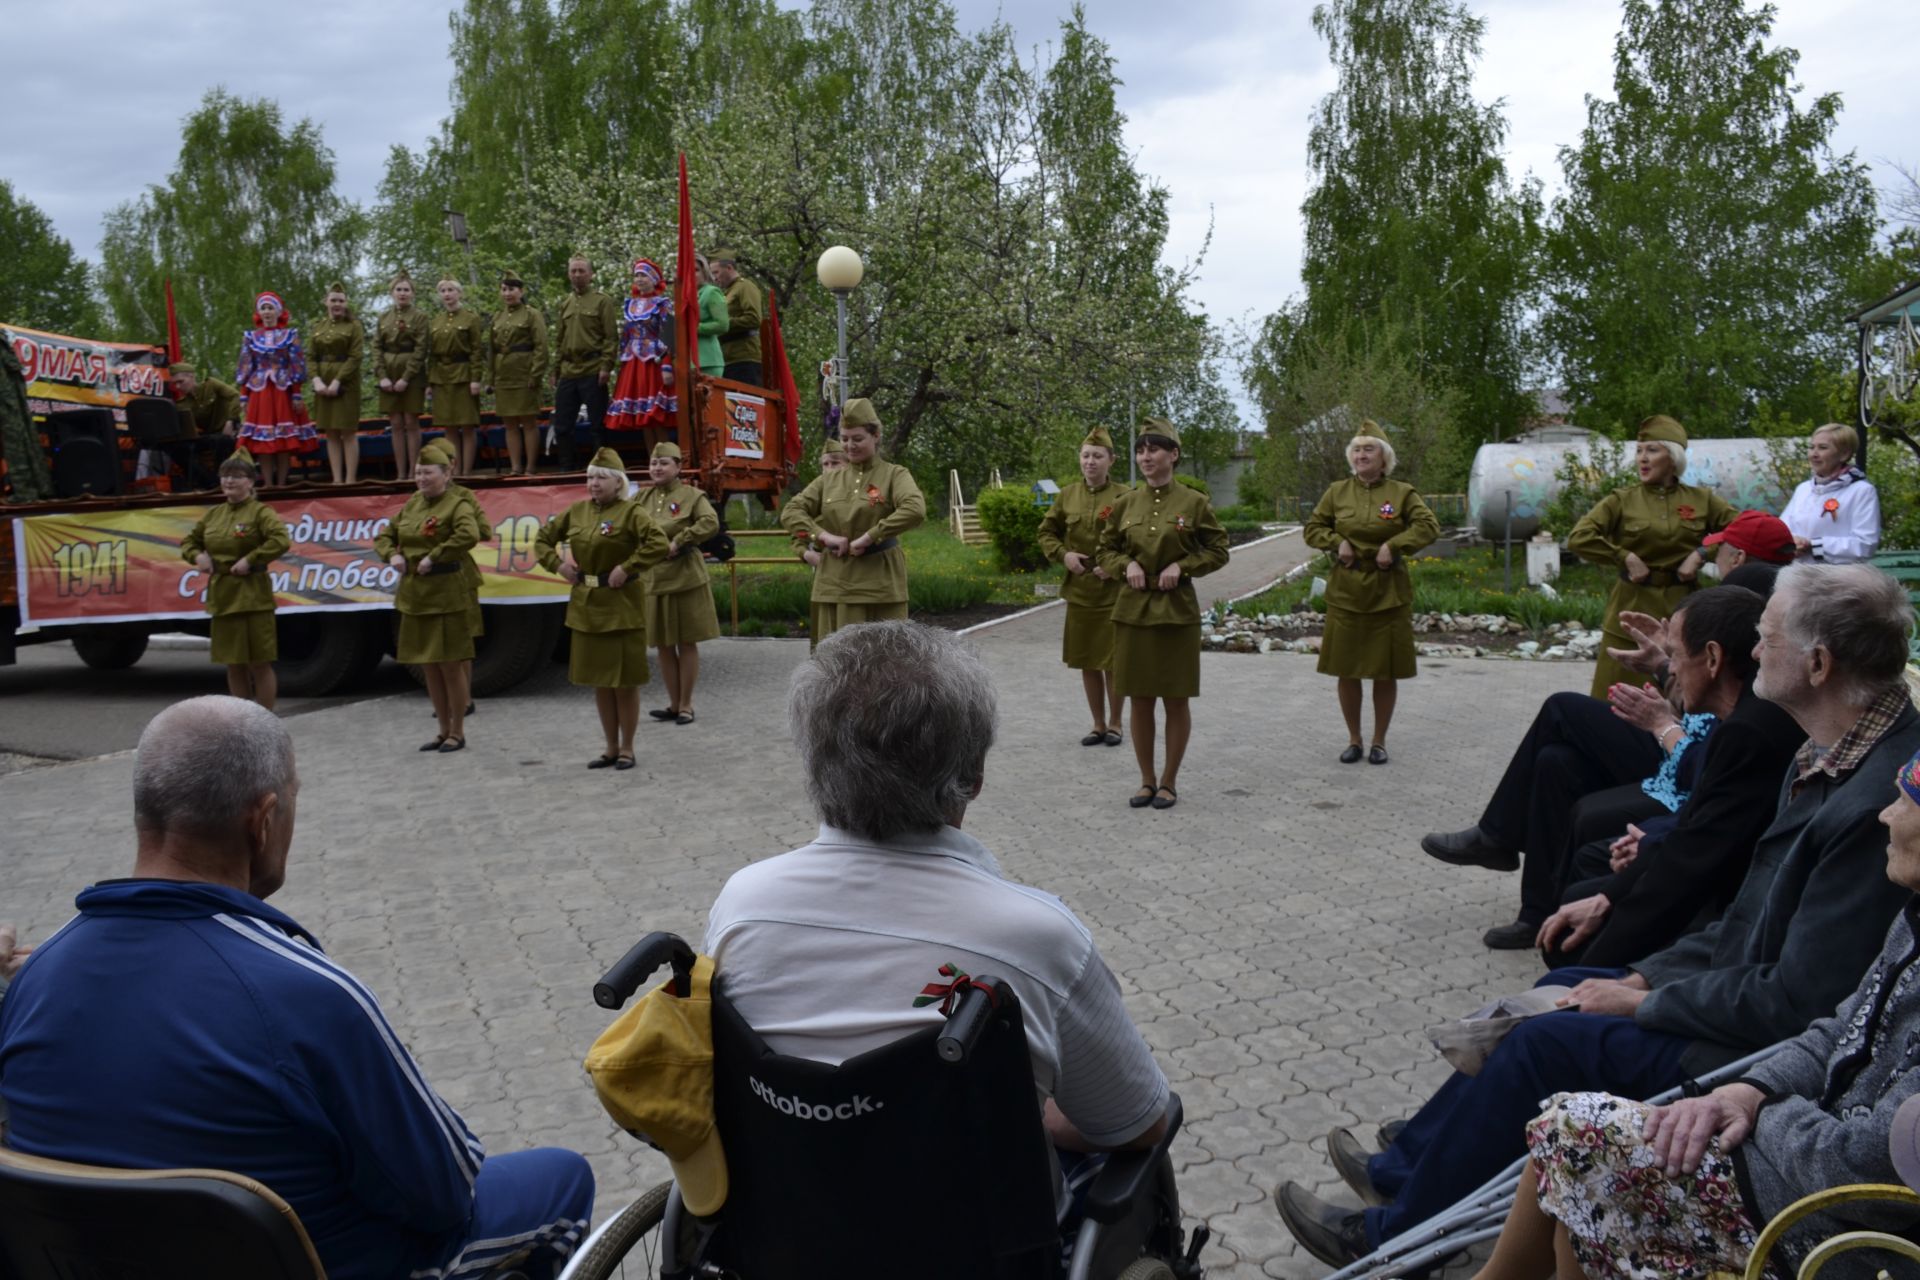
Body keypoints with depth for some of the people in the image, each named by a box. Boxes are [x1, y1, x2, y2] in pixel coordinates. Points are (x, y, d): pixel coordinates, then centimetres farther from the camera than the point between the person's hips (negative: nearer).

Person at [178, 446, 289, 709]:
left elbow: (281, 540, -21)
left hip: (252, 597, -7)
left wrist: (250, 560, -22)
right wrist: (197, 556, 4)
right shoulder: (213, 514, 13)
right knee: (233, 665, 12)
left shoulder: (260, 512, -6)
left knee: (259, 664, -2)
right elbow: (188, 541, 24)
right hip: (222, 597, 7)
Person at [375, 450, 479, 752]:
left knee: (450, 666, 0)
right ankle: (443, 731, 24)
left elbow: (469, 535, -30)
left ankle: (458, 733, 12)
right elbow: (384, 535, 22)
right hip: (414, 595, 7)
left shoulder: (456, 506, -10)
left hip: (445, 596, -7)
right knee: (429, 667, 13)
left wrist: (433, 558, -26)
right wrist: (392, 555, 0)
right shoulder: (413, 503, 12)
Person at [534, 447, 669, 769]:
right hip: (586, 604, 6)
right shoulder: (577, 511, 7)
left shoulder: (630, 511, -10)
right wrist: (557, 564, 1)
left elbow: (659, 544, -24)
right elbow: (543, 539, 17)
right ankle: (611, 748, 23)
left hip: (622, 605, -6)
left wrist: (627, 567, -23)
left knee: (625, 680, 2)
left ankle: (627, 749, 15)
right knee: (599, 679, 12)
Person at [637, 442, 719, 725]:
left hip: (685, 578, -5)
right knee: (663, 645, 10)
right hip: (652, 579, 5)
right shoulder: (644, 498, 11)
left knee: (686, 643, 3)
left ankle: (686, 705, 12)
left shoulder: (691, 495, -3)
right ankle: (673, 703, 21)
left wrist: (678, 542, -19)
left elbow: (711, 522, -17)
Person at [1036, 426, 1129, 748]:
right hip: (1079, 591, 4)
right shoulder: (1067, 495, 4)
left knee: (1114, 663, 4)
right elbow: (1046, 532, 13)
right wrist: (1063, 555, -5)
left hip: (1114, 592, -3)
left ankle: (1114, 723, 20)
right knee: (1087, 663, 10)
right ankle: (1098, 724, 23)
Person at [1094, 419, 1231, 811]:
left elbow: (1218, 551, 2)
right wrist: (1127, 564, -8)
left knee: (1177, 700, 4)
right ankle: (1147, 780, 20)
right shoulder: (1124, 503, 4)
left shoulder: (1194, 502, -3)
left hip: (1177, 610, -2)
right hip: (1132, 610, 3)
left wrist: (1182, 566, -13)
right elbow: (1104, 551, 12)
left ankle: (1169, 782, 17)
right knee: (1140, 699, 7)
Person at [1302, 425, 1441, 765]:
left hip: (1389, 593, -1)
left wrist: (1394, 546, -18)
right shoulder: (1337, 492, 5)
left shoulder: (1402, 492, 1)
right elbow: (1312, 529, 10)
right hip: (1345, 593, 2)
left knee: (1386, 671, 4)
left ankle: (1379, 741, 18)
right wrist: (1337, 542, -8)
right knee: (1346, 670, 5)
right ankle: (1353, 739, 19)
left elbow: (1428, 526, -6)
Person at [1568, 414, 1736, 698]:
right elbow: (1578, 539, -9)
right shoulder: (1622, 500, 1)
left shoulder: (1702, 499, 6)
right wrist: (1625, 558, -14)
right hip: (1632, 609, -2)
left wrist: (1702, 554, -6)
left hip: (1683, 608, 2)